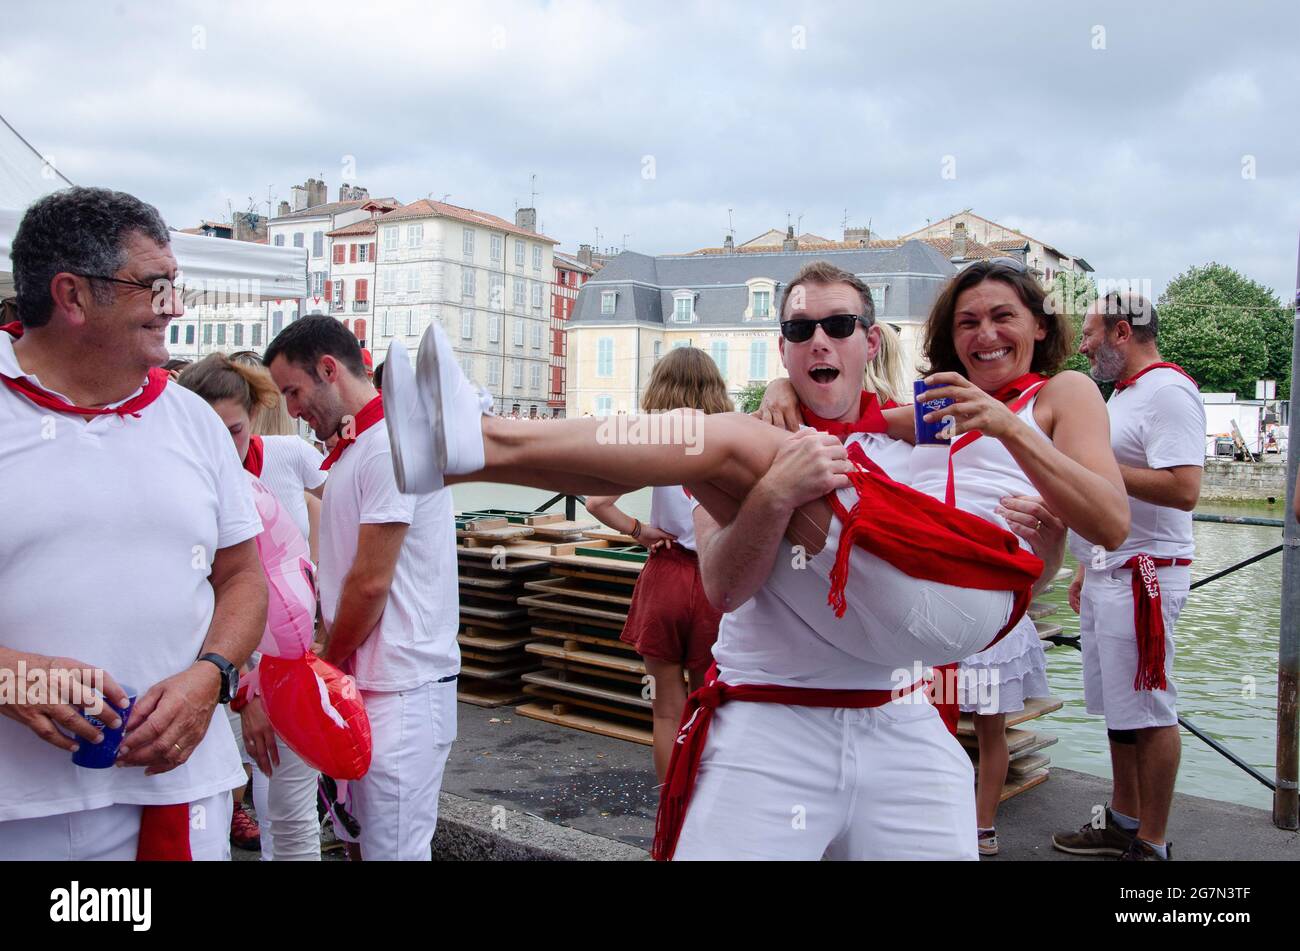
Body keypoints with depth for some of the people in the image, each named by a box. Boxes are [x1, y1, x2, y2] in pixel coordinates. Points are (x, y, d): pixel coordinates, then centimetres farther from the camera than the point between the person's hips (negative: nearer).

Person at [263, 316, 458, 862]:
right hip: (357, 683, 10)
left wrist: (326, 665, -4)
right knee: (357, 840, 17)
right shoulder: (354, 446, 17)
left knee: (393, 848, -2)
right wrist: (329, 661, 9)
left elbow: (371, 582, -18)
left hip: (400, 689, -10)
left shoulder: (390, 443, -15)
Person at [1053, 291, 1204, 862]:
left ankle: (1152, 846, 9)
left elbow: (1183, 489, -25)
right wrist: (1087, 568, 21)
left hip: (1144, 576, -10)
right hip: (1108, 574, 10)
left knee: (1147, 712, -2)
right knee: (1117, 707, 15)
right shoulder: (1121, 394, 18)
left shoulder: (1167, 391, -13)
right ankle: (1123, 823, 27)